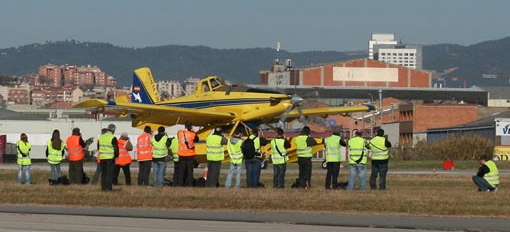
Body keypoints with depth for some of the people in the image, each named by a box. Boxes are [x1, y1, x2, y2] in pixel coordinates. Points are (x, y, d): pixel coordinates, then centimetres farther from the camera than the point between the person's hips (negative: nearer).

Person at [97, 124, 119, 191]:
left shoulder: (101, 137, 8)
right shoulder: (113, 138, -12)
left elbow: (98, 147, 16)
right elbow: (116, 148, -11)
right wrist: (116, 155, 6)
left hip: (102, 157, 5)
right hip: (110, 158, -5)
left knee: (103, 173, 12)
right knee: (109, 173, -2)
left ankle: (103, 187, 12)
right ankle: (108, 187, -4)